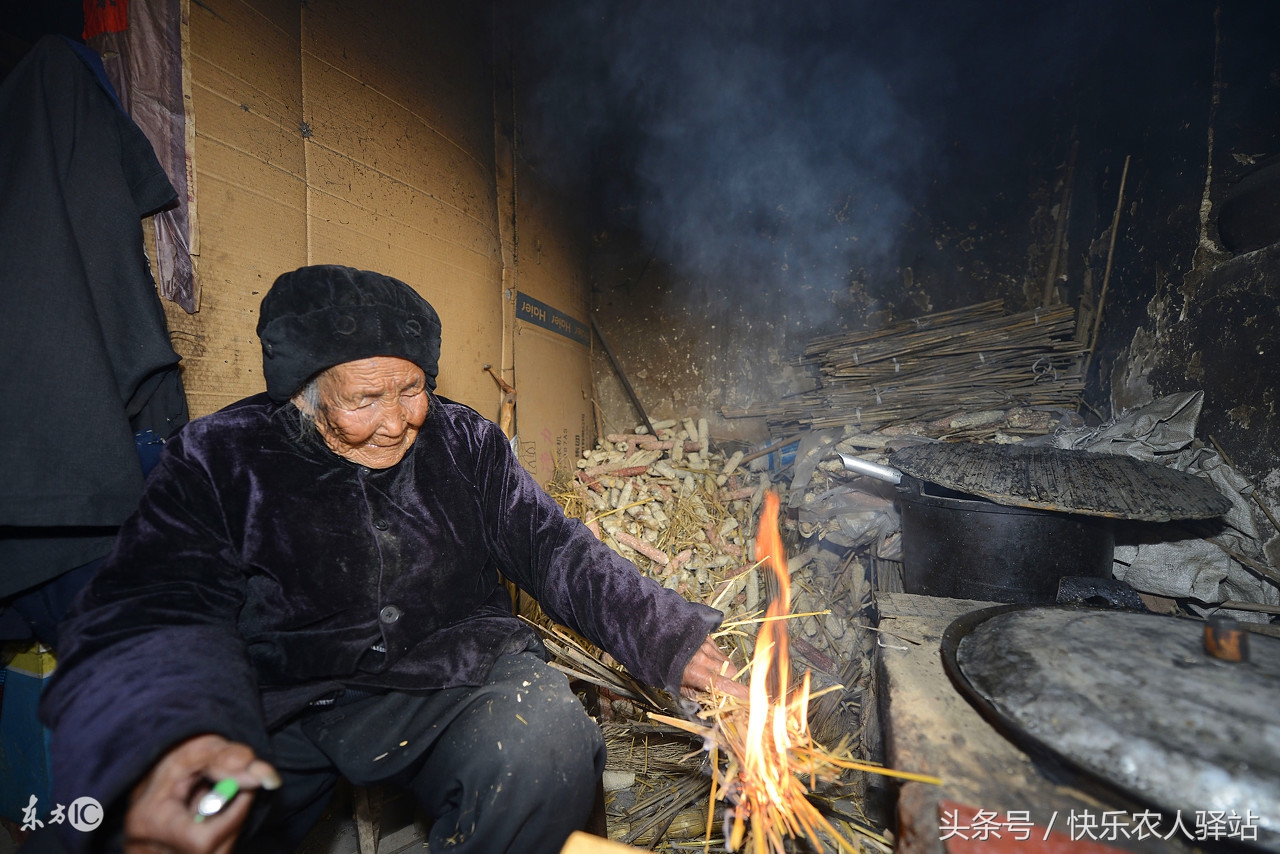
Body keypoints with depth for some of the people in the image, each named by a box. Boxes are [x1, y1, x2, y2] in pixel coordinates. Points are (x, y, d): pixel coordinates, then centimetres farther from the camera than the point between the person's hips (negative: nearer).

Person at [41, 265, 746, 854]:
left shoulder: (466, 442, 4)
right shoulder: (219, 459, -1)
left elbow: (553, 550, 0)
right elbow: (152, 611, -11)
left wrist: (676, 642, -12)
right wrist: (158, 745, -35)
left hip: (452, 683, 2)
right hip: (281, 710, 0)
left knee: (550, 747, -25)